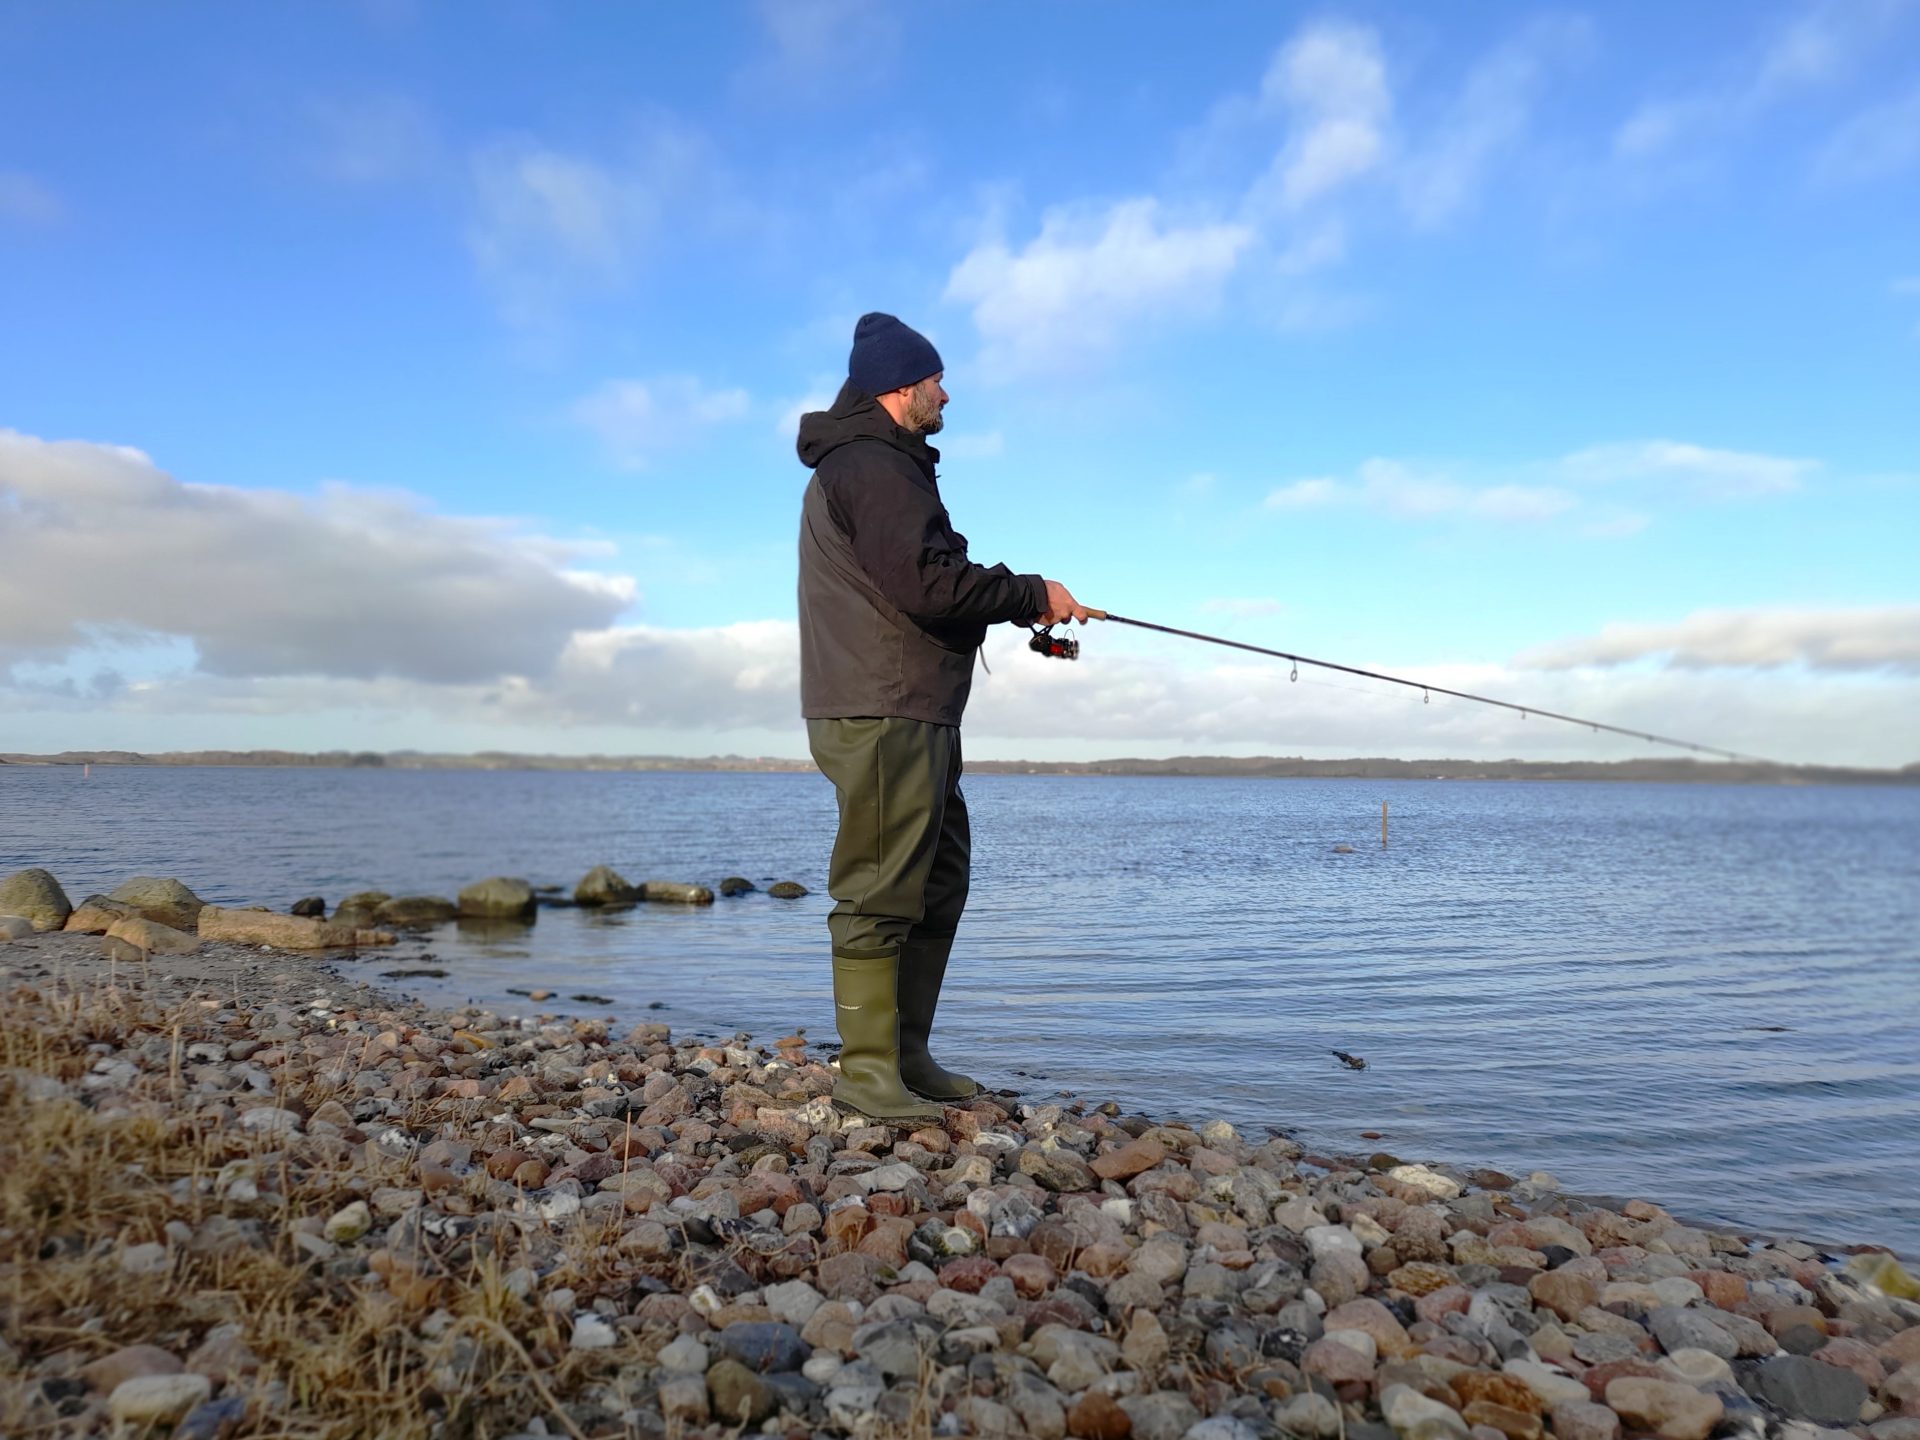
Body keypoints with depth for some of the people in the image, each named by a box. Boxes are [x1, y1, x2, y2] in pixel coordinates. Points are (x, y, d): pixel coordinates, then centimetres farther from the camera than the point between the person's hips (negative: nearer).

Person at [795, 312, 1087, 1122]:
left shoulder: (884, 465, 24)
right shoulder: (872, 466, -11)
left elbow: (928, 581, 22)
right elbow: (926, 585, -22)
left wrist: (1022, 604, 11)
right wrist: (1031, 595, -10)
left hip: (915, 718, 11)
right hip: (881, 716, -11)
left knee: (938, 881, 14)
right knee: (881, 892, -7)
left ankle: (908, 1056, 21)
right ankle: (868, 1073, 1)